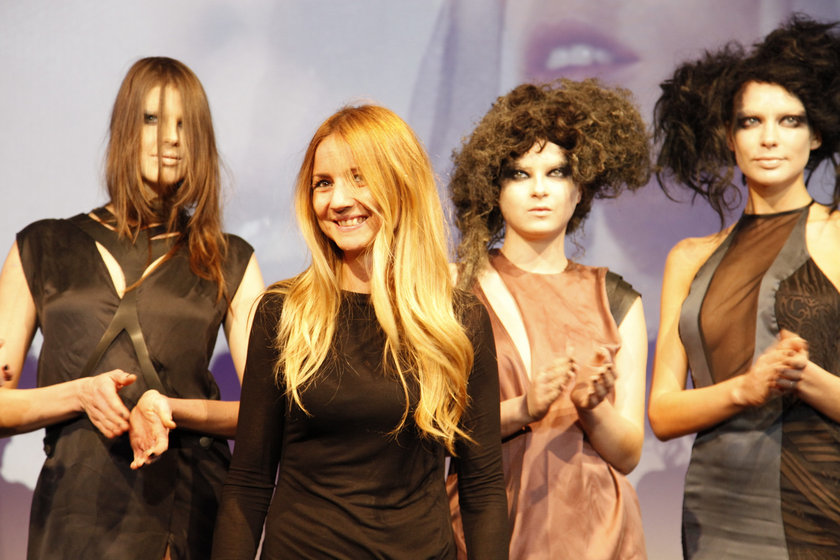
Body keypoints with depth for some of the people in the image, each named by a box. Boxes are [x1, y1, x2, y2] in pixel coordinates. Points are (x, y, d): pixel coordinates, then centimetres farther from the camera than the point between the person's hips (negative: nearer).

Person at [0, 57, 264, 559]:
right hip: (75, 512, 0)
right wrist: (79, 394, -11)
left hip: (190, 512, 0)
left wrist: (170, 409, -12)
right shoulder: (42, 249, 9)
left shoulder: (230, 262, 8)